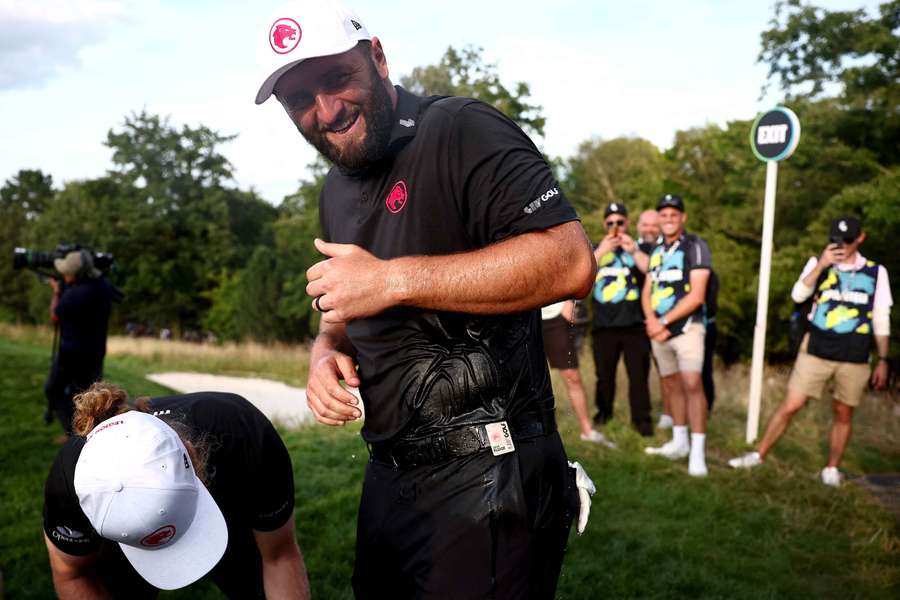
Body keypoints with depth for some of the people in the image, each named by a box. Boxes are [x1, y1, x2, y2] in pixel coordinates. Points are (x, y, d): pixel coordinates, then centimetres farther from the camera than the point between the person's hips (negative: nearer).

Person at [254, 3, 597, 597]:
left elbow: (570, 262, -26)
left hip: (487, 481, -8)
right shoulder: (336, 192, 13)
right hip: (390, 477, 9)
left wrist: (392, 279, -24)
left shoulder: (461, 130, -14)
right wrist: (326, 355, -1)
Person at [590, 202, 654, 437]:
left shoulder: (639, 247, 9)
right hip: (604, 325, 2)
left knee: (638, 373, -3)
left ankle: (641, 418, 4)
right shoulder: (596, 248, 13)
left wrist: (633, 250, -19)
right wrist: (602, 251, -14)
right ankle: (603, 412, 24)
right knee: (604, 373, 10)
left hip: (634, 323, -2)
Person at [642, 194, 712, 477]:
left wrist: (664, 321, -15)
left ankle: (698, 451, -12)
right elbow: (647, 292, 11)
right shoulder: (657, 251, 14)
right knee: (671, 385, 12)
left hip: (686, 327, -7)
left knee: (692, 384, -15)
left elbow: (697, 295, -14)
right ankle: (679, 441, 24)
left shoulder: (695, 246, -7)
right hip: (659, 329, 7)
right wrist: (651, 320, -9)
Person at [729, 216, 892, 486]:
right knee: (790, 405, -3)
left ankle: (832, 469, 24)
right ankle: (759, 455, 10)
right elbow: (798, 295, -13)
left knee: (843, 414, 8)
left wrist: (882, 360, 7)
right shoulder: (819, 263, 4)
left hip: (854, 358, 1)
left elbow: (881, 321, 9)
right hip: (816, 350, -1)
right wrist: (821, 265, -21)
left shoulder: (876, 272, 5)